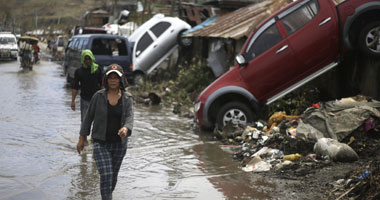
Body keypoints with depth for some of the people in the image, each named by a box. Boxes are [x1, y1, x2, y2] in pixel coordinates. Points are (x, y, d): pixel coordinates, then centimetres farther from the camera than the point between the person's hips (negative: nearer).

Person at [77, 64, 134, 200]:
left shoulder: (127, 98, -1)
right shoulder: (99, 96, -6)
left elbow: (129, 118, -12)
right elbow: (89, 117, 3)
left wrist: (126, 129, -35)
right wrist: (82, 137, 5)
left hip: (119, 144, 3)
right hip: (101, 143, -3)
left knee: (113, 176, 16)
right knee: (106, 175, -16)